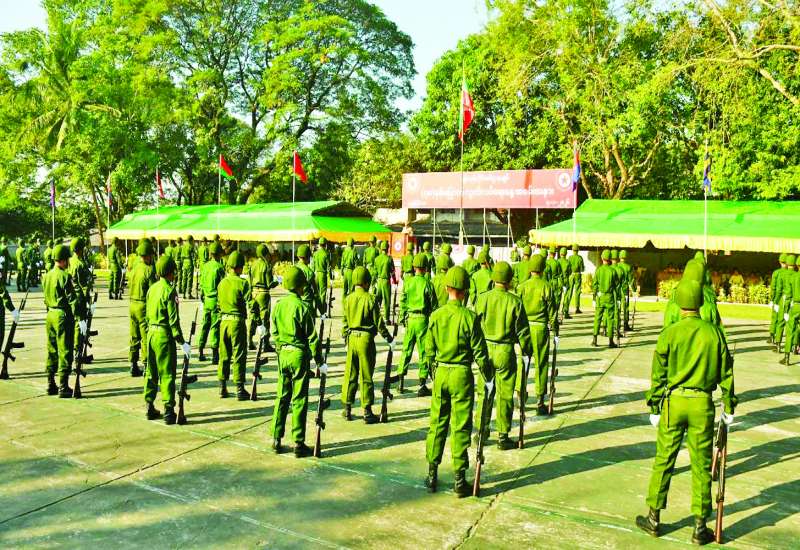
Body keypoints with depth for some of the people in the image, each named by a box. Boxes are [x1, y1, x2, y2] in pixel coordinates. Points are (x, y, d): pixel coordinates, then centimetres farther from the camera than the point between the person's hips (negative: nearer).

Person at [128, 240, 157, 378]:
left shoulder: (134, 268, 7)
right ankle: (147, 368, 0)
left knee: (134, 338, 14)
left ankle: (134, 367, 20)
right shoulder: (149, 269, -14)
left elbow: (131, 287, 11)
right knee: (146, 338, -2)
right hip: (144, 306, -7)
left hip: (132, 304, 7)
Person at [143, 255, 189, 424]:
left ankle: (150, 408, 24)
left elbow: (148, 314, 15)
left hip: (151, 333, 8)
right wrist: (182, 342, -16)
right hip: (164, 336, -8)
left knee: (151, 372, 15)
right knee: (167, 374, -3)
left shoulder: (152, 288, 8)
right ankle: (169, 411, -2)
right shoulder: (170, 291, -15)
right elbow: (173, 320, -18)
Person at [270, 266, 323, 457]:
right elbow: (312, 337, -12)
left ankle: (276, 440, 20)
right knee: (299, 400, 1)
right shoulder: (302, 307, -15)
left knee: (282, 397, 14)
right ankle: (299, 444, 6)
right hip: (299, 355, -6)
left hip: (283, 354, 6)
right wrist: (320, 361, -4)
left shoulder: (278, 305, 3)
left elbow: (274, 333, 10)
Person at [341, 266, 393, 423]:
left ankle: (347, 409, 19)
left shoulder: (348, 299, 3)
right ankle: (367, 412, 8)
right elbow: (378, 322, -7)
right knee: (366, 376, 3)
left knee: (350, 375, 13)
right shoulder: (370, 298, -10)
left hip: (352, 338, 4)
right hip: (366, 339, -4)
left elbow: (344, 321, 8)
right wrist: (388, 338, 3)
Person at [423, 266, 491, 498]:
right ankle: (460, 480, 11)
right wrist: (488, 375, 4)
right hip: (462, 375, -3)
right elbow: (479, 352, -8)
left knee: (437, 424, 13)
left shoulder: (436, 316, -2)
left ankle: (432, 475, 21)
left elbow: (429, 351, 4)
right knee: (460, 427, 4)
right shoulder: (469, 317, -12)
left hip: (441, 373, 3)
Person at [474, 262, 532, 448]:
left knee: (483, 391, 15)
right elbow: (522, 330, -5)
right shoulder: (514, 301, -10)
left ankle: (481, 430, 23)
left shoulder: (482, 298, -4)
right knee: (505, 395, 6)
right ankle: (502, 436, 12)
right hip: (505, 352, -2)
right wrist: (527, 351, 8)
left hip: (485, 349, 2)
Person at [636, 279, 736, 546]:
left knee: (663, 461, 10)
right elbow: (726, 373, 4)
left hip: (673, 401, -1)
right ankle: (700, 528, 17)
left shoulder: (669, 333, -6)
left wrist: (654, 407, 5)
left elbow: (658, 374, -4)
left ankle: (653, 519, 20)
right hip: (703, 404, 1)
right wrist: (729, 406, 14)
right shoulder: (714, 333, -1)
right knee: (701, 466, 9)